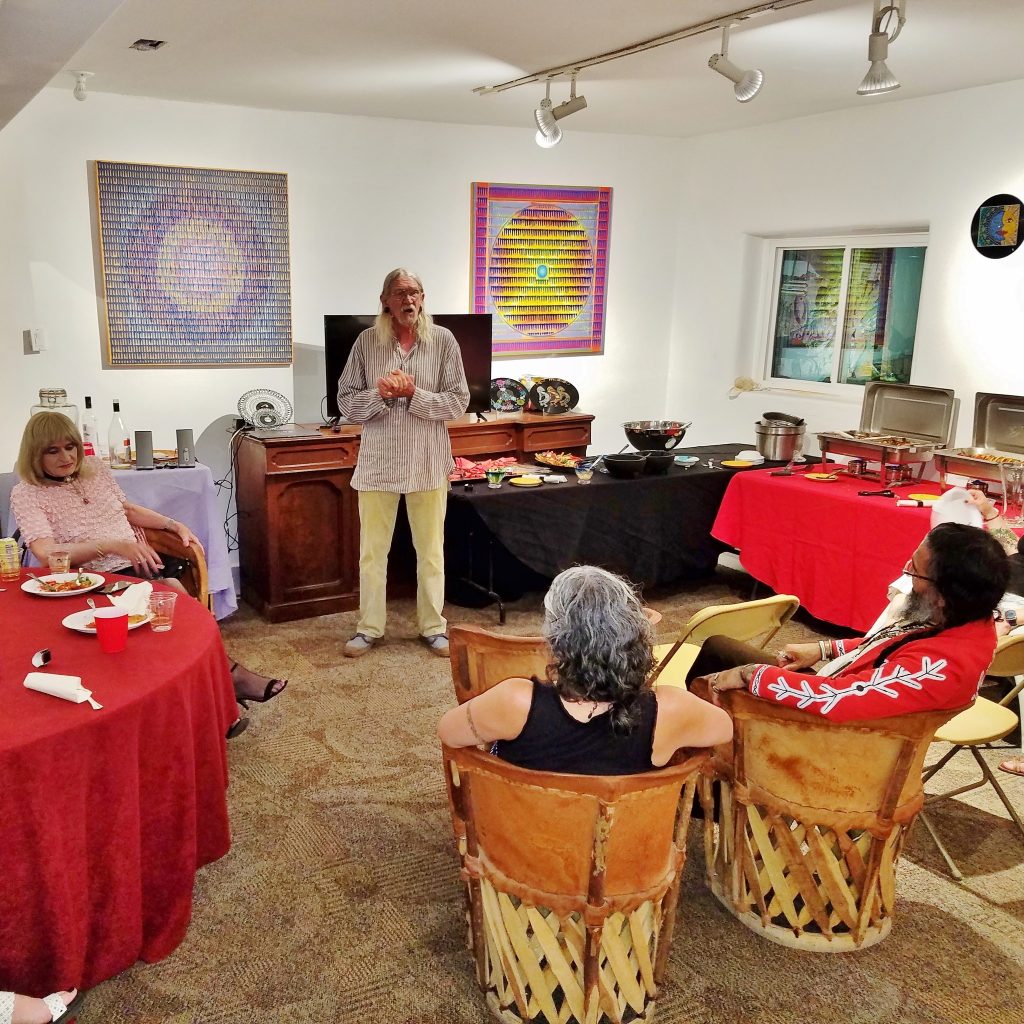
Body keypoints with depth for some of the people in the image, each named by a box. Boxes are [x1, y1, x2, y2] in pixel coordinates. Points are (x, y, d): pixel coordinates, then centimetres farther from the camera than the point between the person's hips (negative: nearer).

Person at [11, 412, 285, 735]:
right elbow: (46, 554, -18)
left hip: (140, 566, 5)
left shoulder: (94, 467, 13)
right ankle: (228, 674, -24)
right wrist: (111, 545, -29)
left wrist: (174, 525, 16)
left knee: (176, 594, -29)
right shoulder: (26, 494, -3)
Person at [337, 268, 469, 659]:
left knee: (431, 549, 11)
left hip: (428, 462, 0)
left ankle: (433, 627, 26)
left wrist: (414, 395, -18)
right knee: (372, 549, 10)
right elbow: (346, 403, -1)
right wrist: (381, 393, -19)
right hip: (378, 462, 1)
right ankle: (369, 627, 25)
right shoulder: (366, 342, -2)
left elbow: (459, 403, -5)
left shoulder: (442, 340, -3)